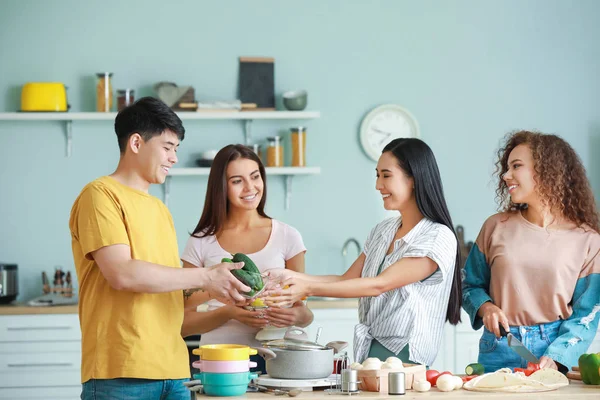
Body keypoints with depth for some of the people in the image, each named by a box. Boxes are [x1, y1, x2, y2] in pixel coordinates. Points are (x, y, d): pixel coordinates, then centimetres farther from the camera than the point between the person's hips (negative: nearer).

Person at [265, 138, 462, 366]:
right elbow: (347, 280, 14)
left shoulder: (439, 238, -10)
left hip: (404, 357, -7)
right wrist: (294, 277, -1)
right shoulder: (382, 231, 15)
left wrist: (308, 289, -20)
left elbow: (379, 285, -17)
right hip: (368, 351, 7)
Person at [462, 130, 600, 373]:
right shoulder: (496, 227, 4)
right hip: (499, 352, 1)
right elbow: (471, 285, 13)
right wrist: (485, 307, -9)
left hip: (556, 348, -1)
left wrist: (555, 358, -17)